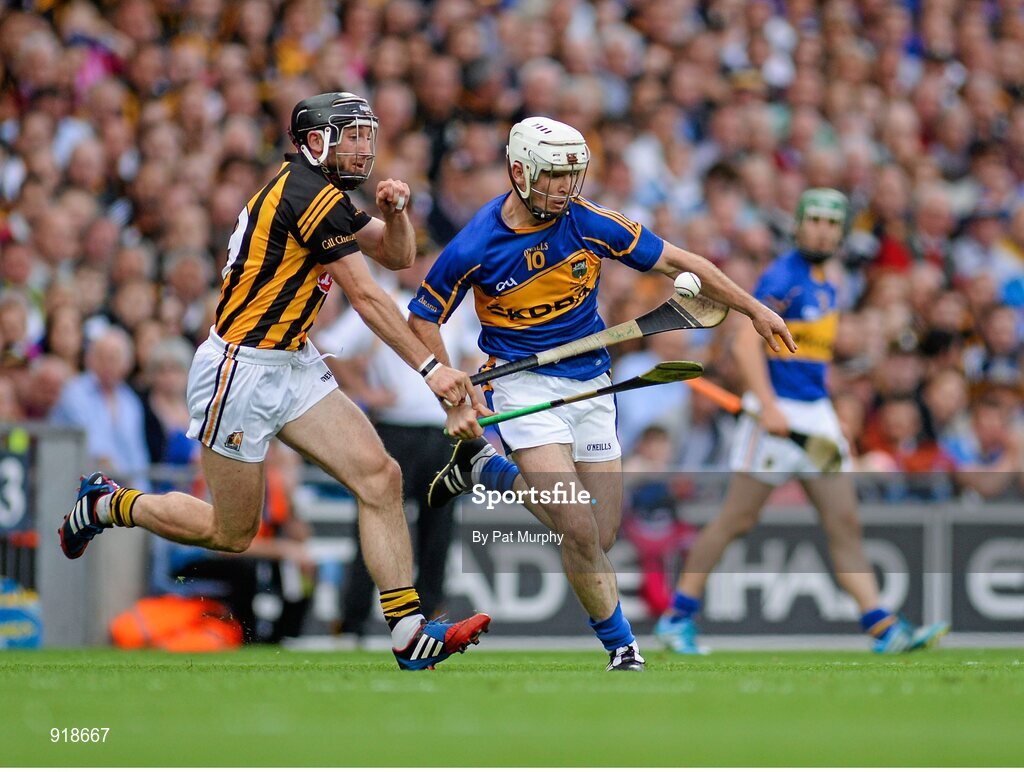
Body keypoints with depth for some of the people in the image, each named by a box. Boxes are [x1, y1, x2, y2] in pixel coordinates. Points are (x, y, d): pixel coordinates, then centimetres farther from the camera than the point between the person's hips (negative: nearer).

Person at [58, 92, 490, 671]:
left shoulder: (327, 196, 12)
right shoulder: (312, 196, -18)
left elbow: (397, 256, 18)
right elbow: (365, 296, -19)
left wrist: (395, 210, -4)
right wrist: (429, 366, -19)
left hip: (293, 365, 9)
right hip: (241, 370, -9)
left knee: (380, 476, -6)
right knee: (232, 534, 2)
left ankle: (409, 633, -8)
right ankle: (109, 504, 24)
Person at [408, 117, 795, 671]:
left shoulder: (589, 223, -10)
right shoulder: (475, 247, -15)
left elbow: (677, 262, 0)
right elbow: (422, 321, -2)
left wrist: (753, 309, 1)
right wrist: (454, 403, -9)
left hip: (590, 385, 4)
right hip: (524, 383, -4)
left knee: (600, 538, 4)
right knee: (580, 531, -19)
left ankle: (490, 469, 24)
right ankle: (621, 647, 3)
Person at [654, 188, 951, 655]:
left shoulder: (825, 286, 16)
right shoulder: (783, 278, -11)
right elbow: (746, 344, -19)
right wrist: (768, 406, -29)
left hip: (817, 415, 8)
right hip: (778, 414, -8)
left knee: (845, 524, 1)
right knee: (737, 520, -3)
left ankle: (884, 629, -4)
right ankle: (677, 617, 7)